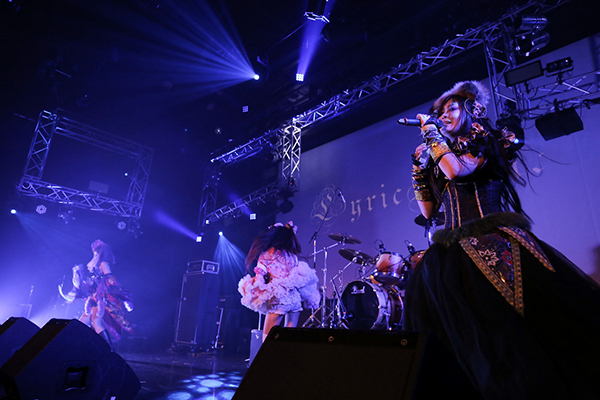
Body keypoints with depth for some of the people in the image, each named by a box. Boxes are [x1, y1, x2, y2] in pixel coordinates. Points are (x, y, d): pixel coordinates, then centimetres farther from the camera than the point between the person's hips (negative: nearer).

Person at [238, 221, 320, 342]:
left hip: (278, 297, -4)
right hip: (296, 298, 4)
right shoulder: (293, 254, 13)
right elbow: (302, 275, 10)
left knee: (267, 336, 3)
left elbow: (259, 276, -1)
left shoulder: (267, 253, 3)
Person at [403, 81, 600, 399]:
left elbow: (457, 170, -16)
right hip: (457, 247, 4)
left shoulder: (485, 143, 7)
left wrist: (432, 136, -4)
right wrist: (418, 169, 12)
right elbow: (428, 210, 15)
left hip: (494, 239, -4)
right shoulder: (439, 161, 20)